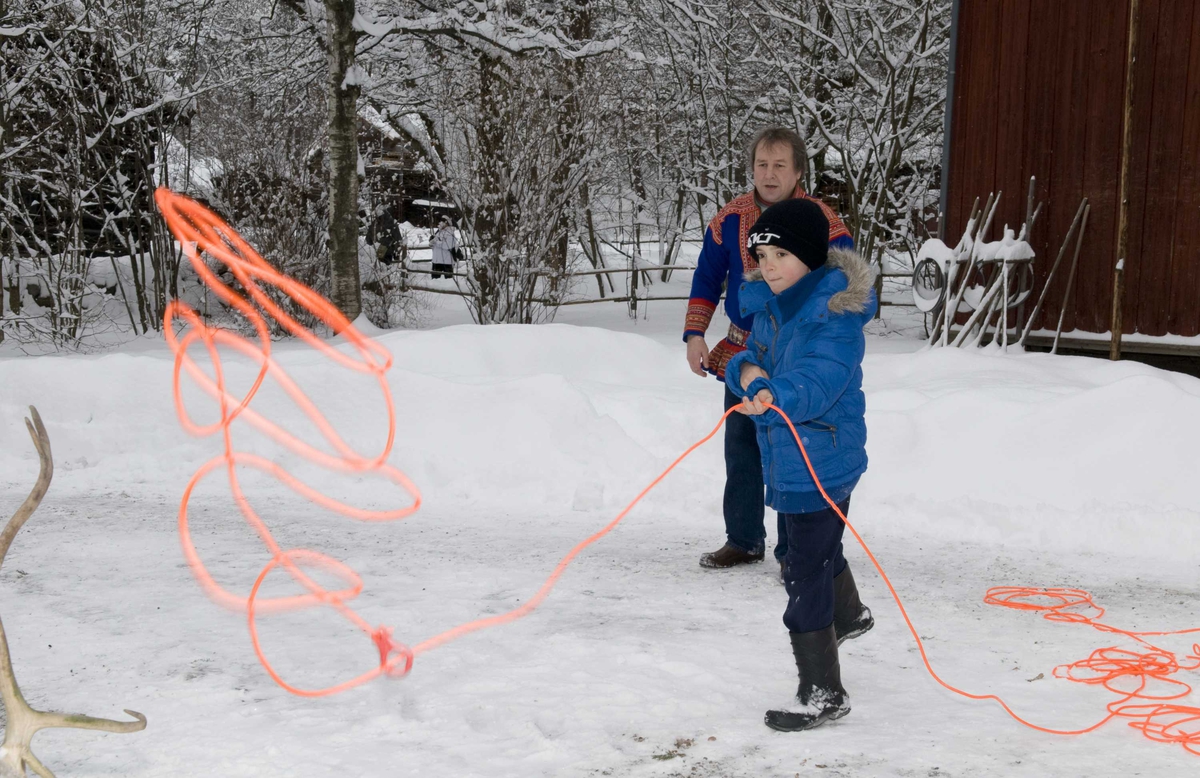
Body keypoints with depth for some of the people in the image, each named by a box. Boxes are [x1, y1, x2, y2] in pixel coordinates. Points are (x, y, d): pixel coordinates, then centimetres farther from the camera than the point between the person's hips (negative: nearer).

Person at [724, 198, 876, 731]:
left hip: (821, 460, -9)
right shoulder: (768, 306, 5)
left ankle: (822, 692, 3)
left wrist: (776, 397, -52)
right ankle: (847, 616, 59)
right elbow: (752, 354, 7)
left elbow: (819, 378, -33)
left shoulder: (836, 313, -21)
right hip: (789, 458, 9)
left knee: (805, 572, -7)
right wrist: (748, 370, -17)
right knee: (818, 551, 30)